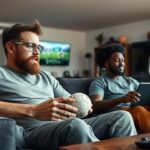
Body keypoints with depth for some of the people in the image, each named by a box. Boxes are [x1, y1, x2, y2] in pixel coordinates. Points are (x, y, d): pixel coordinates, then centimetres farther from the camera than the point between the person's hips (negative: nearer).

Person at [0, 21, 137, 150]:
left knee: (123, 117, -9)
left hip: (65, 125, 6)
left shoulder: (46, 76, 27)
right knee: (76, 124, -37)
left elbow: (69, 100, 24)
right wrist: (32, 111, -25)